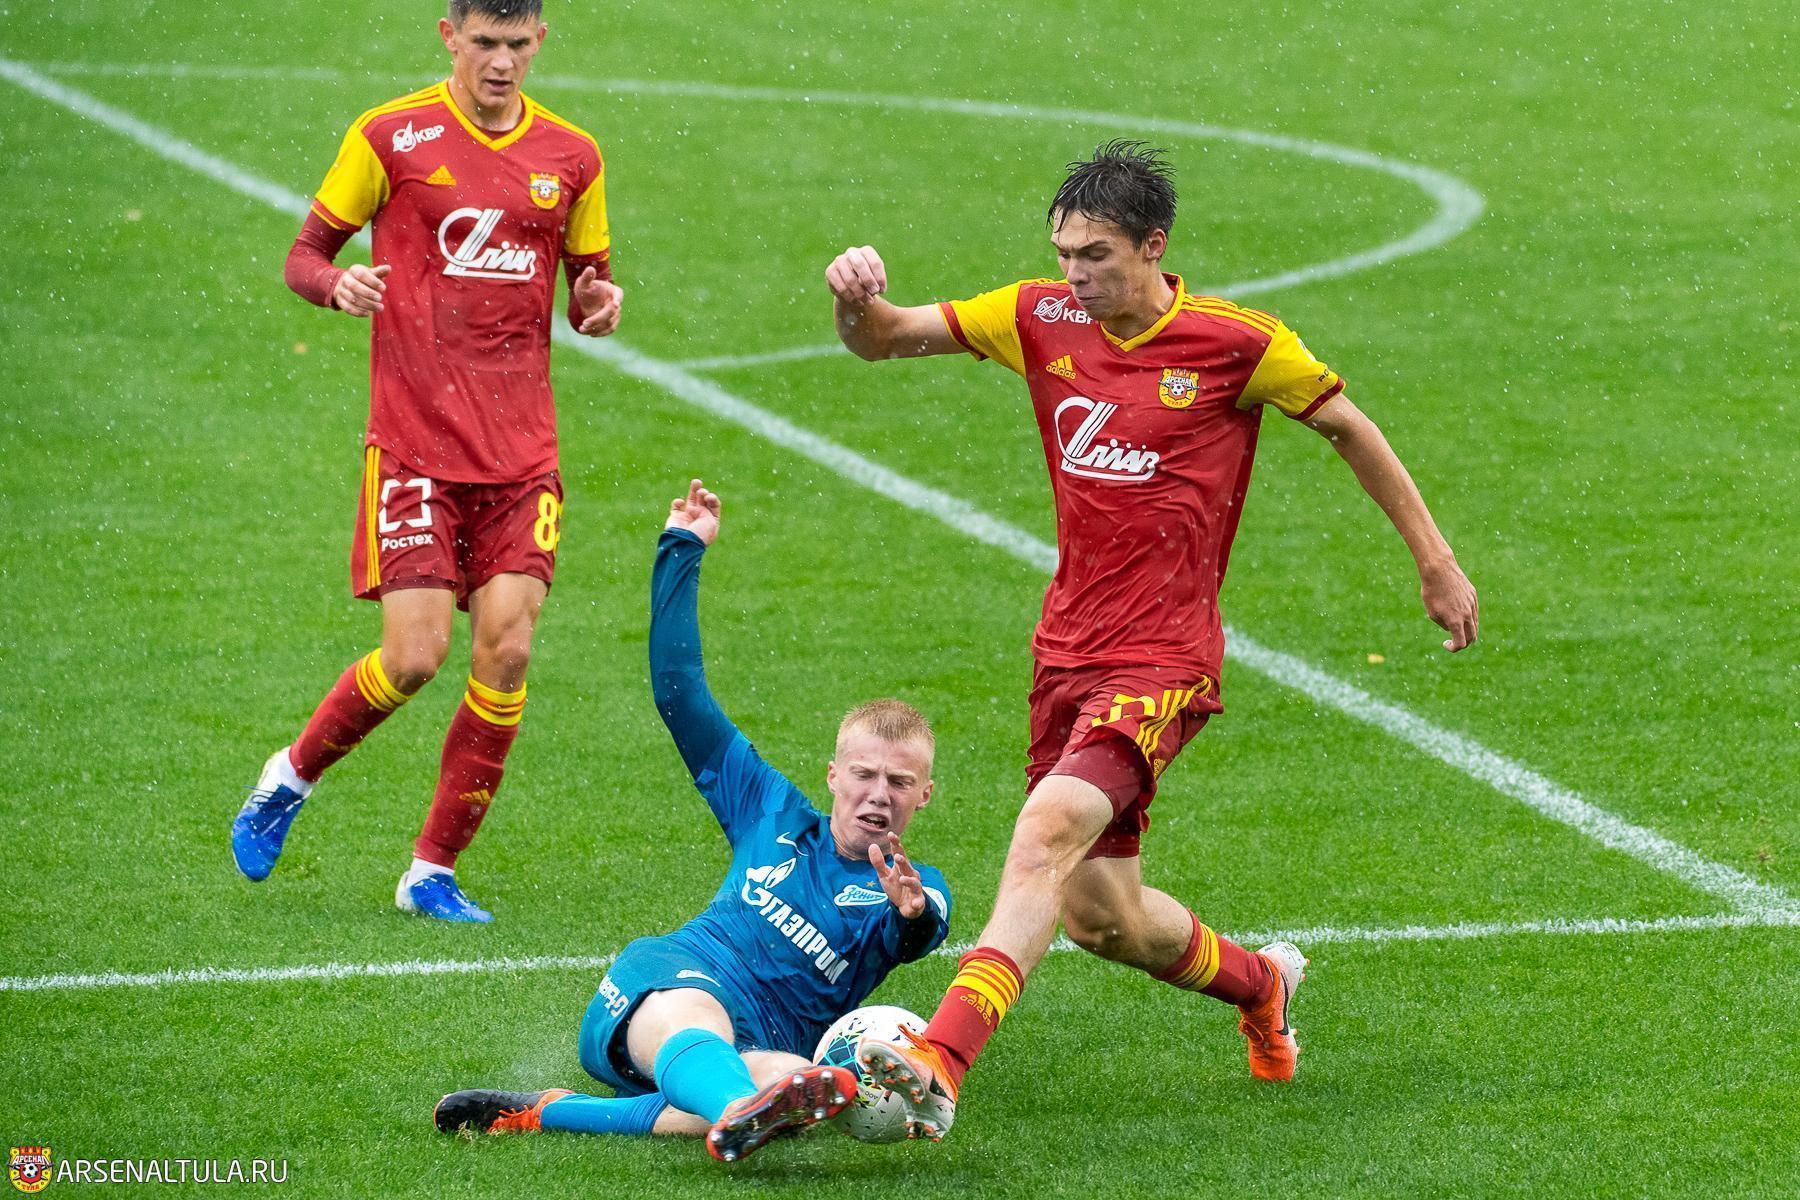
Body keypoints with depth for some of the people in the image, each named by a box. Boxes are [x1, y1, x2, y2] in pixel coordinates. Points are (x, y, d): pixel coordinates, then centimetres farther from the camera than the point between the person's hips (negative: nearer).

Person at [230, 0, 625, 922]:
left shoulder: (571, 156, 9)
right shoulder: (391, 137, -1)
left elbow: (588, 281, 20)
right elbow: (304, 254, 5)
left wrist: (598, 306, -5)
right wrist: (337, 285, -18)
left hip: (522, 448, 3)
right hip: (414, 441, -3)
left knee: (505, 651, -7)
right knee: (414, 657, -10)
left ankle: (432, 871, 6)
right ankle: (289, 778, 20)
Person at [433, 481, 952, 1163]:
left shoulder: (915, 893, 15)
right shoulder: (774, 814, 22)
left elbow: (917, 937, -12)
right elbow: (679, 693, 26)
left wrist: (913, 915, -37)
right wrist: (681, 552, 26)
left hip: (757, 1051, -1)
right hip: (671, 978, 1)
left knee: (790, 1081, -40)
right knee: (693, 1027, -39)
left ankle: (547, 1114, -42)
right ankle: (740, 1115, -77)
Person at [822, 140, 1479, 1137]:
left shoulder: (1237, 344, -8)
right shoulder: (1040, 319, 3)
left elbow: (1347, 427, 7)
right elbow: (880, 339, 5)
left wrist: (1435, 562, 13)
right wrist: (857, 298, -20)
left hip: (1163, 661, -6)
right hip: (1067, 648, 6)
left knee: (1049, 829, -29)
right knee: (1098, 913, 11)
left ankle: (939, 1063, -42)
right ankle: (1258, 982, 43)